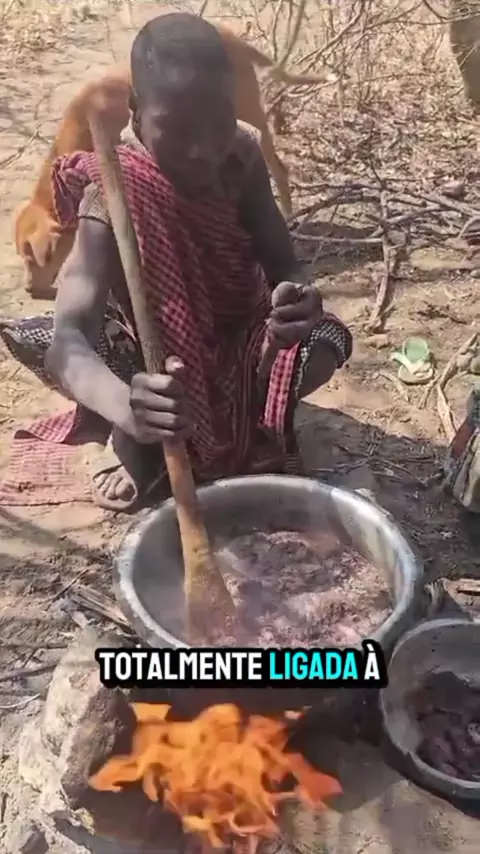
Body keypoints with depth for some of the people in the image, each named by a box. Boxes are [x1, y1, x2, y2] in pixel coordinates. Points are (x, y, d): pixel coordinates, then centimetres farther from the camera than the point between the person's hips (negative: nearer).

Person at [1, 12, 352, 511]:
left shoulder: (240, 157, -19)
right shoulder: (115, 195, -32)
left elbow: (283, 266, -18)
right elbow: (68, 342, -44)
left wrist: (298, 299, -45)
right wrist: (125, 405, -68)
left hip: (236, 335, 3)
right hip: (155, 359, -2)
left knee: (326, 341, -29)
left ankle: (245, 427, 1)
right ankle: (137, 449, -7)